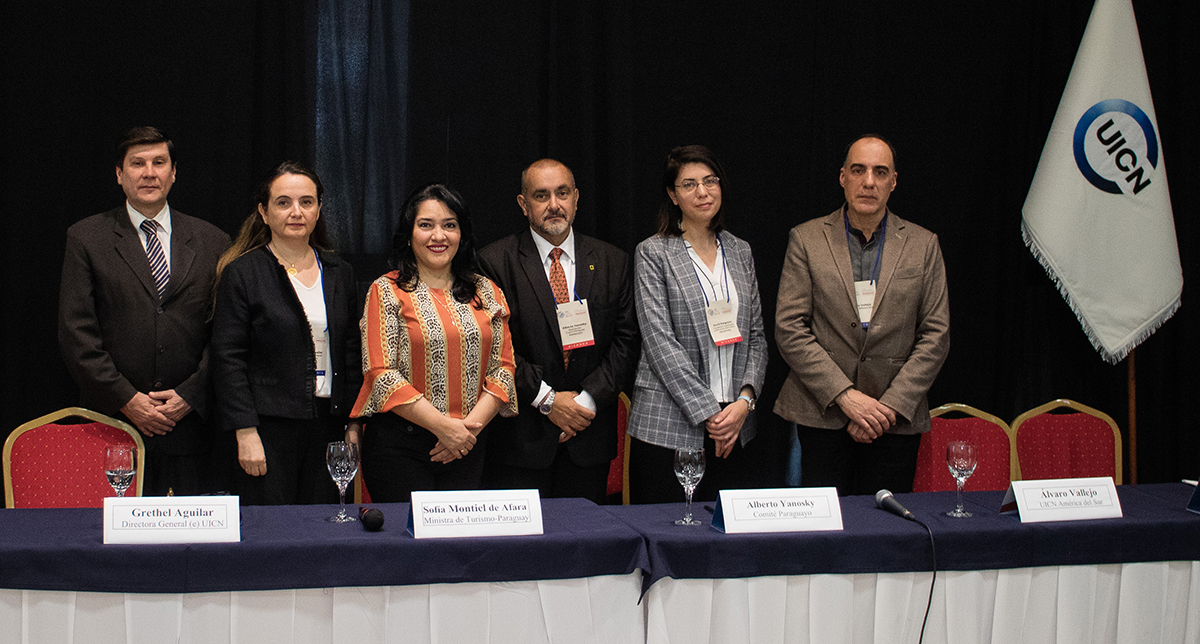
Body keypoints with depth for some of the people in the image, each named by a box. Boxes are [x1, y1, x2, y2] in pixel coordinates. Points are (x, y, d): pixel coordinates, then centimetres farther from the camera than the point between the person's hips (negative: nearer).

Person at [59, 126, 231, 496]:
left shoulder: (211, 242, 9)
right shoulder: (86, 239, 5)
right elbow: (75, 333, -1)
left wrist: (189, 396, -6)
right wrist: (126, 399, -9)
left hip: (190, 421, 1)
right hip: (114, 421, -1)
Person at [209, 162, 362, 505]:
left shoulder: (339, 273, 12)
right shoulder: (241, 273, -2)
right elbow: (228, 360, -6)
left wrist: (354, 425, 8)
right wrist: (246, 433, -13)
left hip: (327, 428, 4)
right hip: (268, 429, -4)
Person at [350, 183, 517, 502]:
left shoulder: (486, 293, 10)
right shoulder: (387, 291, -1)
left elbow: (504, 367, 6)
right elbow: (381, 374, -9)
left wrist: (472, 425, -10)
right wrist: (442, 425, -15)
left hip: (469, 445, 3)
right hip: (399, 446, -3)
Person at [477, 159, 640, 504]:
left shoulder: (613, 262, 8)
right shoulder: (495, 262, -2)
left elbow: (626, 342, 3)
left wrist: (587, 399, -9)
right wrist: (546, 400, -12)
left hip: (589, 438, 3)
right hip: (521, 437, -3)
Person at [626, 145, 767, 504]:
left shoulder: (739, 252, 13)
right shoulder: (654, 254, -2)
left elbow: (756, 336, 12)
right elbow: (659, 340, -10)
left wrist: (745, 400, -4)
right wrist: (707, 412, -14)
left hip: (733, 423, 4)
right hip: (667, 425, -4)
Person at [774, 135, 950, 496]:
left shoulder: (923, 245, 8)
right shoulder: (806, 240, 3)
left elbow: (935, 335, 4)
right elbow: (789, 329, -3)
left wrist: (891, 406, -7)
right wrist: (846, 396, -12)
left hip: (897, 420, 1)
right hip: (822, 415, -1)